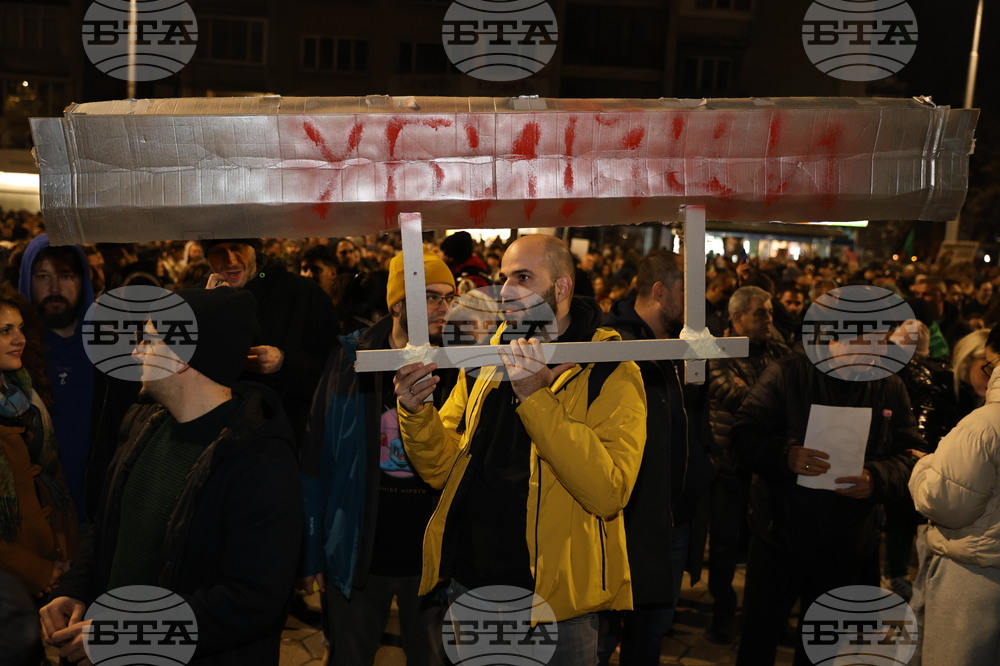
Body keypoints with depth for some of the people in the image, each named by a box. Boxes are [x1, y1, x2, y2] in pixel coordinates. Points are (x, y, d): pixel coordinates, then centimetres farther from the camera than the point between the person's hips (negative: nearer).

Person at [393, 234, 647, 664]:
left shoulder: (611, 373, -11)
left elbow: (608, 493, -23)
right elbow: (443, 469, 6)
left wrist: (534, 396, -28)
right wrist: (416, 412, -13)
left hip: (553, 599, -4)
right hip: (468, 585, 5)